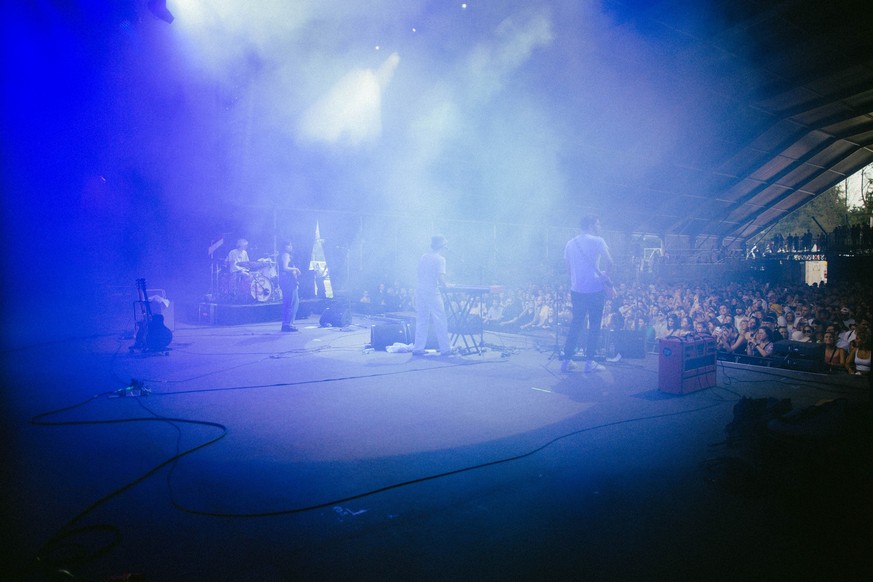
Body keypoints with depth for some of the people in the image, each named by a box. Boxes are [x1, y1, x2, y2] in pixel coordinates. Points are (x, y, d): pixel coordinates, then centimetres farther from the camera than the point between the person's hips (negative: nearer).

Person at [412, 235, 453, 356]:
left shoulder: (423, 257, 12)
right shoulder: (440, 258, -8)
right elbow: (440, 278, -17)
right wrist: (444, 285, 2)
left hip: (420, 290, 6)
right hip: (432, 292, -6)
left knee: (421, 321, 12)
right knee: (440, 321, 2)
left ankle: (418, 348, 13)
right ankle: (445, 349, 7)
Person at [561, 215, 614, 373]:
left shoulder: (570, 243, 10)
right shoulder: (597, 241, -5)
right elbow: (609, 263, -13)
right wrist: (603, 273, 5)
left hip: (576, 290, 5)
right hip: (595, 289, -5)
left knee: (575, 324, 13)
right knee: (594, 326, 4)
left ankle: (566, 360, 12)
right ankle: (589, 362, 6)